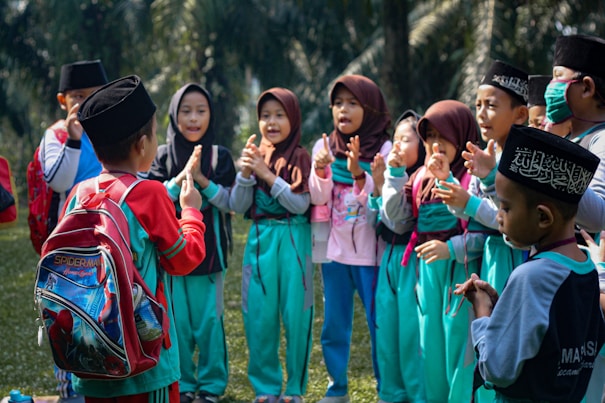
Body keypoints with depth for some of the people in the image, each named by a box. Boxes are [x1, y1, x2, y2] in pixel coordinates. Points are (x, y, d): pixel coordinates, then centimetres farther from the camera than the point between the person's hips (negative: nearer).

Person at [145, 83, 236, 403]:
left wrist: (202, 179, -17)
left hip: (208, 252, -1)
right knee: (177, 320, 3)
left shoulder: (220, 156, 2)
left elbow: (230, 203, -4)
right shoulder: (163, 156, 4)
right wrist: (181, 177, -18)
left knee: (209, 320, 0)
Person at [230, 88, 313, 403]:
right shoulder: (255, 156, 8)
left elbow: (300, 204, -11)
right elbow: (237, 206, 4)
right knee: (260, 317, 3)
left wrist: (268, 174, -16)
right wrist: (246, 172, -11)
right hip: (260, 241, 3)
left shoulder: (301, 158, -2)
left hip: (293, 242, -3)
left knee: (295, 314, -1)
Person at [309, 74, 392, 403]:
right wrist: (320, 170, -20)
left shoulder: (383, 149, -6)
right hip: (334, 251, 4)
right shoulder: (325, 147, 5)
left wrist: (359, 175, -27)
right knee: (334, 326, 11)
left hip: (371, 252, -4)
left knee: (379, 325, 0)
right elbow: (318, 198, -2)